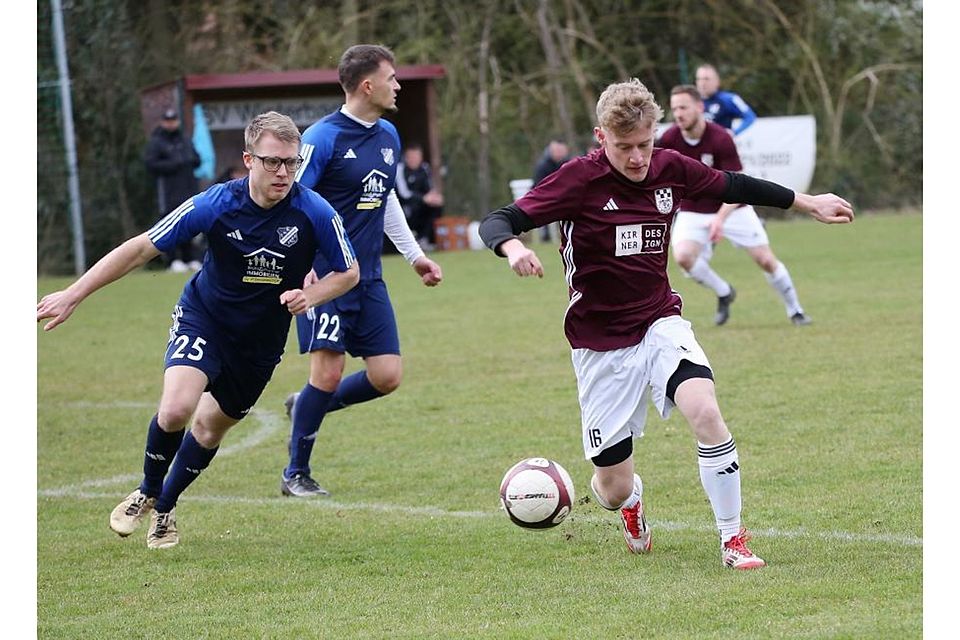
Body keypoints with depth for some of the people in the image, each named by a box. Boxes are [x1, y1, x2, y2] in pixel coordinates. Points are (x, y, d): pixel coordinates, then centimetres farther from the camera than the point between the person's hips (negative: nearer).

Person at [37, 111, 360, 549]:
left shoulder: (316, 213, -21)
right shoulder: (215, 205, -23)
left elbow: (348, 272, -3)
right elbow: (141, 248, -16)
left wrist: (310, 296, -25)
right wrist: (72, 295, -16)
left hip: (262, 340, 2)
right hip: (203, 319, -2)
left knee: (210, 429, 12)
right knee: (175, 409, -24)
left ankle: (165, 508, 39)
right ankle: (147, 493, 5)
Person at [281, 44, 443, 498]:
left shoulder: (388, 136, 11)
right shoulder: (323, 137, -12)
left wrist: (415, 256, 25)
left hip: (369, 278, 7)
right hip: (324, 277, -7)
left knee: (387, 376, -1)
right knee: (329, 372, -10)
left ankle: (305, 406, 24)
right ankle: (296, 474, 7)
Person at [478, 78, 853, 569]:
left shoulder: (670, 169, -2)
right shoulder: (580, 179, -14)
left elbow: (732, 186, 17)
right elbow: (496, 222, -17)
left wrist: (806, 203, 22)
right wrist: (512, 247, -40)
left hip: (660, 323, 2)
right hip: (601, 343, -2)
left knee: (705, 412, -28)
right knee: (614, 488, 0)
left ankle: (733, 541, -13)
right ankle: (631, 501, 42)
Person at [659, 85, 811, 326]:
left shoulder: (721, 139, -24)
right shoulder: (669, 140, -14)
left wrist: (720, 218, -39)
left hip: (731, 209, -2)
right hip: (692, 212, 2)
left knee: (766, 260, -4)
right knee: (683, 256, -23)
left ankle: (795, 311, 19)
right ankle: (724, 294, 3)